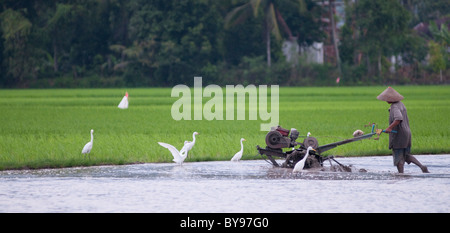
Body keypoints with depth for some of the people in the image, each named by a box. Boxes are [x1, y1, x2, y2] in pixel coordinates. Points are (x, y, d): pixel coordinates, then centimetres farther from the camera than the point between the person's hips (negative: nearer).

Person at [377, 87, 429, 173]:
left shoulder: (395, 107, -17)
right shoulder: (401, 104, 12)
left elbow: (399, 118, -34)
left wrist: (390, 127, -33)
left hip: (398, 135, -9)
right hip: (406, 133, 9)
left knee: (399, 157, -1)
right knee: (406, 155, 16)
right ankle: (422, 167, 6)